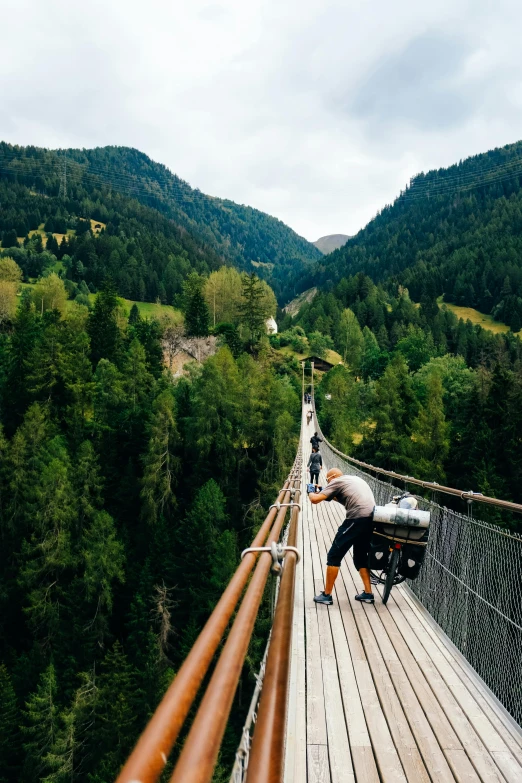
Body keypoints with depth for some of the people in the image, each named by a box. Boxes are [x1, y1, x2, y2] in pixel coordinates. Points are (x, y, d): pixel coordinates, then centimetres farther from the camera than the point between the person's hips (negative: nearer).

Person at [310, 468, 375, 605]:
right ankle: (368, 593, 23)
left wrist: (311, 493, 19)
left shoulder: (337, 482, 5)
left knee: (334, 556, 4)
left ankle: (327, 595, 8)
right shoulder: (355, 479, 28)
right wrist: (329, 495, 40)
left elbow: (315, 500, -4)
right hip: (372, 518, 8)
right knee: (360, 556, 24)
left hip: (358, 518, -8)